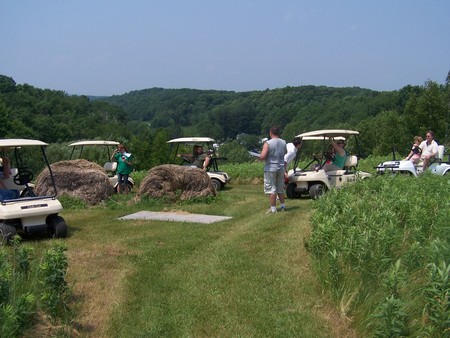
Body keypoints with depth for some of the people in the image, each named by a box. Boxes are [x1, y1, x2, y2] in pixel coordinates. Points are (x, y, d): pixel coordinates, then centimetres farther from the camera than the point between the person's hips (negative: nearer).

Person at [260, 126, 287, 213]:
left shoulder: (267, 143, -14)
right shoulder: (283, 143, 5)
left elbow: (262, 157, -20)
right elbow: (286, 154, 17)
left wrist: (260, 156, 1)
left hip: (270, 168, -6)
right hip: (281, 167, 6)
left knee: (271, 189, -1)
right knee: (280, 189, 17)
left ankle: (273, 209, 0)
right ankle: (283, 206, 22)